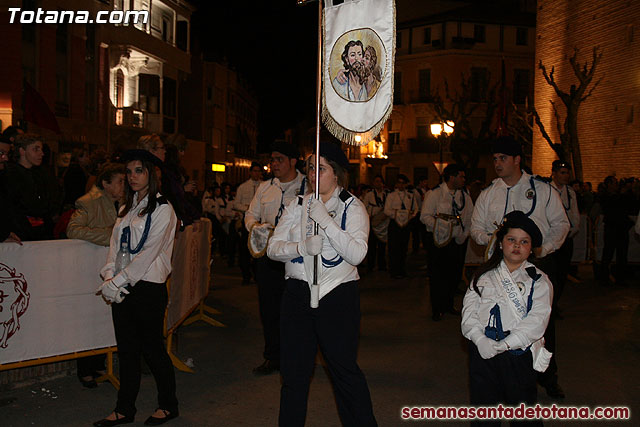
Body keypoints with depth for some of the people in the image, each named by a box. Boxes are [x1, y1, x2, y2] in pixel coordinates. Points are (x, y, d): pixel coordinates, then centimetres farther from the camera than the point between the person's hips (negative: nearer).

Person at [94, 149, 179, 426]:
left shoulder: (162, 209, -8)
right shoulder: (126, 209, 14)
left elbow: (147, 253, -14)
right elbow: (116, 246, 10)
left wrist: (116, 282, -15)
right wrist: (109, 276, -7)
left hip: (148, 287, -6)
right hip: (122, 289, 6)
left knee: (152, 347, 3)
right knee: (127, 349, 11)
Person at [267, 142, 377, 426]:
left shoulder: (352, 207, -1)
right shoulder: (297, 205, 9)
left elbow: (357, 254, -15)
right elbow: (273, 248, 3)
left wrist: (325, 221, -20)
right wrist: (302, 247, -17)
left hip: (338, 296, -3)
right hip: (298, 294, 4)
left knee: (344, 368, 2)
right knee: (293, 370, 10)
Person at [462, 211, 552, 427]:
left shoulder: (539, 281, 4)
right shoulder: (484, 275, 11)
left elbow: (536, 321, -7)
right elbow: (469, 310, 3)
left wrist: (504, 345, -17)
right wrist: (481, 340, -14)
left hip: (518, 352, -2)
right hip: (482, 351, 2)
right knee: (483, 404, 7)